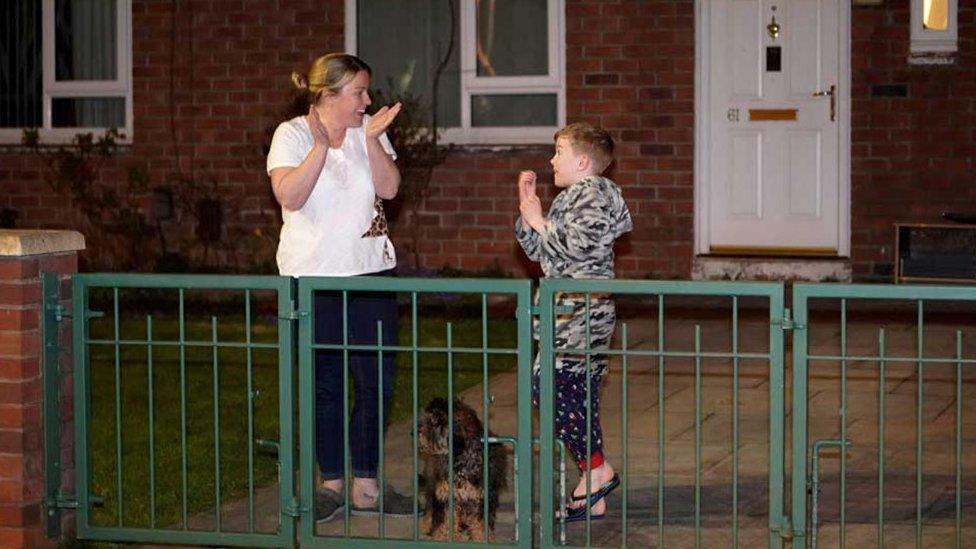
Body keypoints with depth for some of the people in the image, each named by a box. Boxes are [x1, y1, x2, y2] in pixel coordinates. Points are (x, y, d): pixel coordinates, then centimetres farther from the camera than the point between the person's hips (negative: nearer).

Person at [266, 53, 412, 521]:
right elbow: (289, 197, -18)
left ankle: (366, 485, 12)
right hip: (312, 276, -4)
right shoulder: (292, 135, -4)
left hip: (370, 271, 4)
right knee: (324, 385, 4)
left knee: (376, 382, 2)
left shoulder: (369, 131, 7)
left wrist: (372, 139, -13)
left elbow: (388, 188, -4)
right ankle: (332, 484, 15)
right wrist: (321, 145, -24)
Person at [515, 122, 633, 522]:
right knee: (578, 396, 8)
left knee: (548, 386, -16)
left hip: (583, 310, -10)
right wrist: (527, 211, 14)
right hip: (569, 312, 10)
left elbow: (577, 245, -22)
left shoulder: (593, 192, -8)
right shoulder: (571, 197, 22)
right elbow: (540, 253, 24)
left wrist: (540, 222, -8)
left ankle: (596, 468, -10)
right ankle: (593, 499, 10)